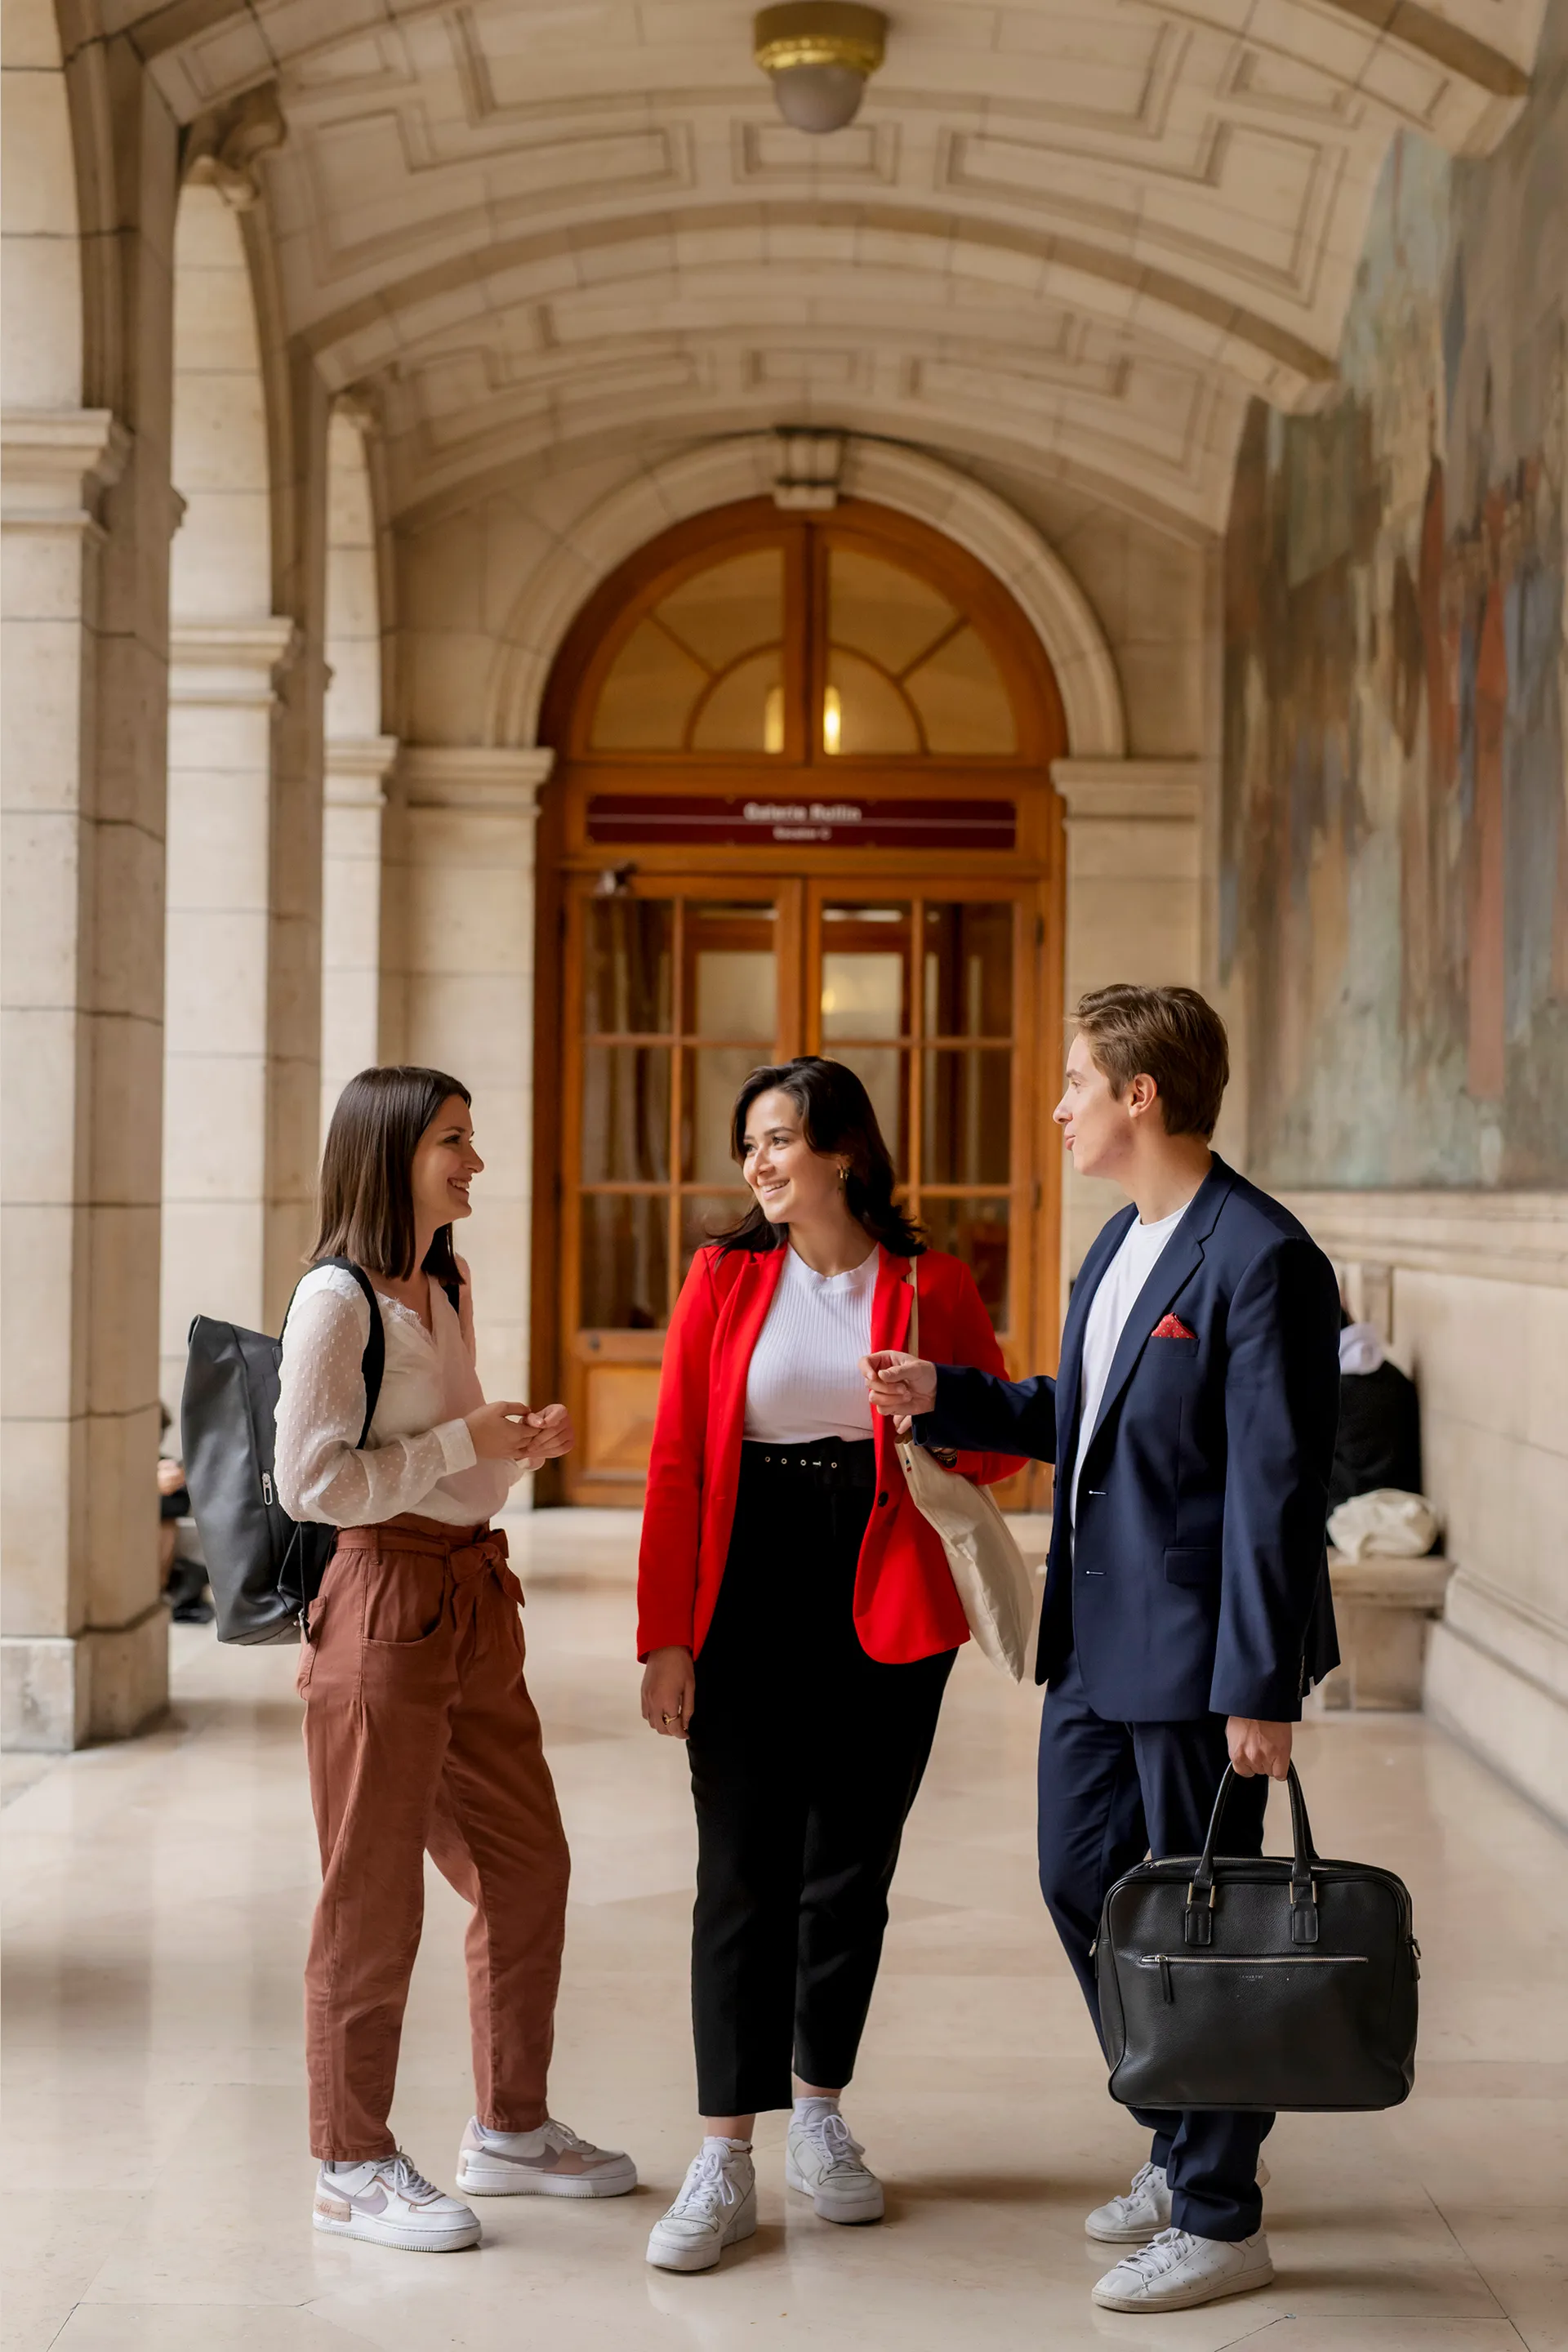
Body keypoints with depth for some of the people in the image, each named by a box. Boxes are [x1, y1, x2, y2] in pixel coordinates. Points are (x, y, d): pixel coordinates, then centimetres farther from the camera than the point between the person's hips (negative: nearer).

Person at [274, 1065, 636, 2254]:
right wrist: (465, 1442, -16)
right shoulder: (336, 1299, -14)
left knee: (528, 1868, 14)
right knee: (374, 1896, 0)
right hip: (383, 1603, -9)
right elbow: (309, 1482, -19)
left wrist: (521, 1442, 4)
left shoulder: (449, 1288, 13)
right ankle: (353, 2167, 12)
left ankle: (509, 2129, 28)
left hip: (474, 1597, 9)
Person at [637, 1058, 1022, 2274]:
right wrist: (666, 1636, -5)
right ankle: (725, 2162, 0)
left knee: (852, 1872, 10)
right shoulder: (724, 1278, 2)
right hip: (748, 1614, -1)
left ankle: (821, 2116, 26)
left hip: (885, 1616, 1)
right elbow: (676, 1466, 0)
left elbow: (999, 1449, 8)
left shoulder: (932, 1284, 1)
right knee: (744, 1877, -3)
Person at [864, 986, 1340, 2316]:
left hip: (1196, 1652, -9)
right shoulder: (1120, 1241, 12)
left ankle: (1221, 2218, 16)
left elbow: (1277, 1485, -20)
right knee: (1081, 1882, 16)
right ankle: (1189, 2145, 34)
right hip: (1097, 1634, 9)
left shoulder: (1260, 1258, -18)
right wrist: (943, 1399, 9)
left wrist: (1260, 1687, -21)